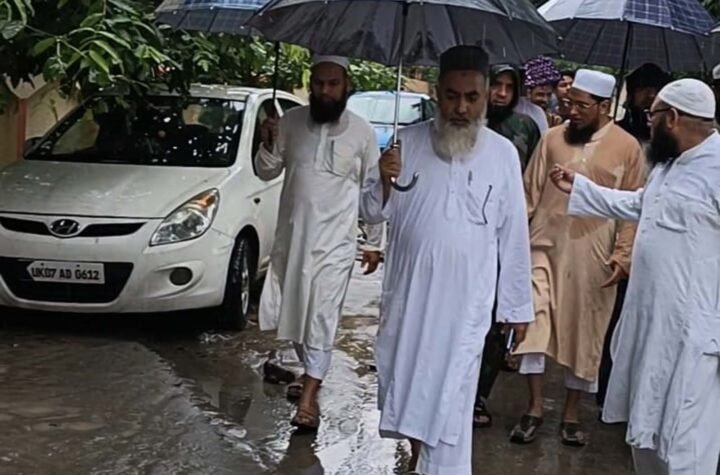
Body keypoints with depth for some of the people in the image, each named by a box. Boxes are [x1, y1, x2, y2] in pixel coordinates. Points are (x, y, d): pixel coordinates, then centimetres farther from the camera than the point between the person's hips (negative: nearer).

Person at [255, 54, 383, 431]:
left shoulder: (362, 132, -5)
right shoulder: (292, 121, 1)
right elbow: (267, 173, 6)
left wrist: (374, 242, 1)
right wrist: (268, 145, -15)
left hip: (333, 243, -4)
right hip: (290, 236, 4)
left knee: (321, 319, -5)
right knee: (291, 312, 14)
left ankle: (309, 397, 1)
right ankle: (311, 371, 36)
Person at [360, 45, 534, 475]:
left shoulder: (503, 153, -3)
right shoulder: (409, 142, 0)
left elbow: (514, 235, 2)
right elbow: (374, 214, 4)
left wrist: (518, 305, 4)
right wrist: (384, 182, -18)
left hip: (465, 301, -2)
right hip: (407, 293, 3)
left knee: (450, 400, -3)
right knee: (404, 380, 16)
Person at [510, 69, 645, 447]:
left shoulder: (627, 147, 0)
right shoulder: (553, 138, 5)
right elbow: (530, 191, 8)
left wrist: (622, 255, -7)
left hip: (593, 255, -1)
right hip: (546, 245, 1)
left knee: (584, 333, 7)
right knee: (534, 319, -6)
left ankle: (571, 415, 20)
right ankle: (535, 408, 6)